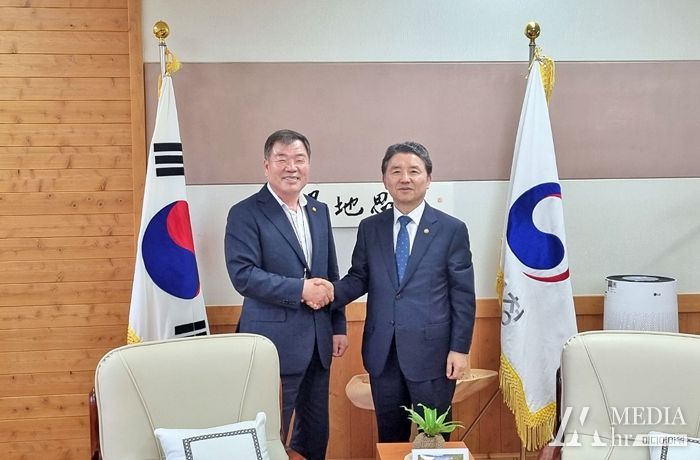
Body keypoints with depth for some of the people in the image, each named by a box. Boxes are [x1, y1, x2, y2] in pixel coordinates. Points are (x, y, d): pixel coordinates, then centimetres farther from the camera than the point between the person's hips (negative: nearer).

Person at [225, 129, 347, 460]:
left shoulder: (319, 211, 12)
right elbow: (243, 274, -19)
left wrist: (338, 326, 12)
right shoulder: (246, 213, -9)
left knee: (316, 433, 15)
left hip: (318, 340, 6)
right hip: (275, 342, -6)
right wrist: (300, 289, -20)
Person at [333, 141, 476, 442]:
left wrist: (460, 349, -7)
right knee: (389, 437, 15)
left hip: (431, 351, -3)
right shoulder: (369, 228, 6)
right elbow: (359, 277, 9)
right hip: (382, 352, 3)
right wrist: (331, 293, -12)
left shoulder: (452, 230, -3)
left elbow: (463, 296, -3)